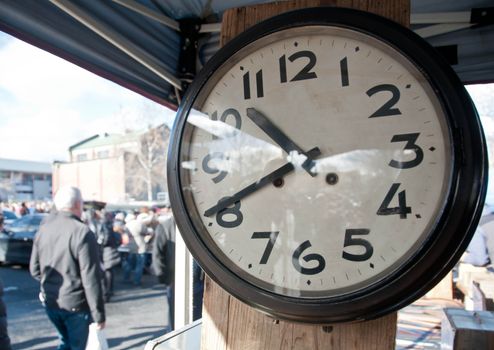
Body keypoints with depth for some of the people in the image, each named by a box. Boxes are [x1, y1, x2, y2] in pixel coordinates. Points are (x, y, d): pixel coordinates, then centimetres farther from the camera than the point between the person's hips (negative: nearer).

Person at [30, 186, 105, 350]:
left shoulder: (43, 229, 1)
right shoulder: (82, 232, -20)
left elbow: (34, 269, 10)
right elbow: (91, 279, -21)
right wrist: (99, 314, -14)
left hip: (49, 301, 6)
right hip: (75, 304, -6)